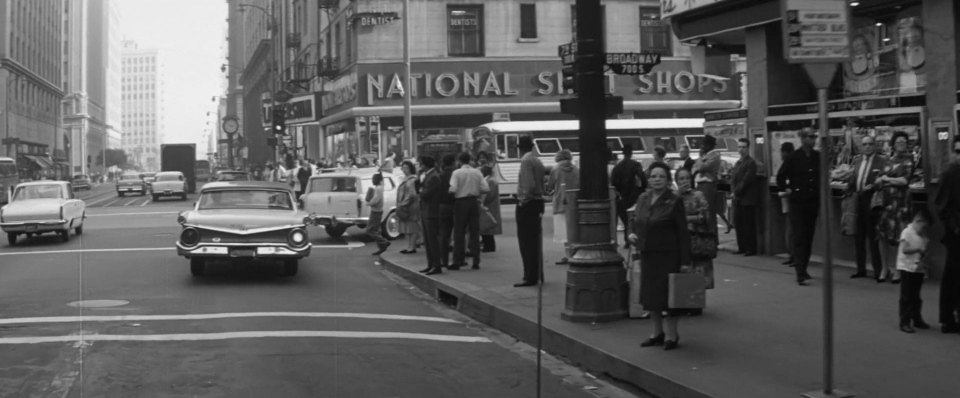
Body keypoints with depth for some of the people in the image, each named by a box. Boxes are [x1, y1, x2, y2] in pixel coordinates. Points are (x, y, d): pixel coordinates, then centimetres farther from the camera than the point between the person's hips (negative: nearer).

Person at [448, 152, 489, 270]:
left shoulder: (457, 173, -7)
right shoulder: (477, 172, 3)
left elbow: (453, 189, -17)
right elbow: (485, 188, -4)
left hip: (461, 202, -3)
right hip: (474, 202, 3)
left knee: (459, 233, 2)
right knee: (475, 232, 7)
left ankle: (457, 261, 2)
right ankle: (476, 261, 5)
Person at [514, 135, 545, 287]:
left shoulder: (526, 161, -13)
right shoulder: (537, 161, 14)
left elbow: (530, 185, -24)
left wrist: (524, 199, -12)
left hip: (526, 205, -9)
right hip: (538, 203, 9)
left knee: (526, 242, -6)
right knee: (534, 241, 15)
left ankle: (530, 277, -6)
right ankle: (535, 275, 21)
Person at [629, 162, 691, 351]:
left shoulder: (674, 201, -10)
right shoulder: (643, 198, 6)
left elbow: (683, 232, -9)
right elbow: (635, 220, 22)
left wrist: (685, 261, -12)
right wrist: (632, 233, -1)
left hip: (667, 255, -6)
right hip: (647, 254, 6)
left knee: (667, 293, -2)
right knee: (649, 293, 12)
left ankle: (671, 335, 12)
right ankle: (657, 333, 26)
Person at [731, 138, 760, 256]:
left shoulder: (751, 162, -9)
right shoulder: (737, 163, 18)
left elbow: (746, 181, -15)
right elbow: (733, 179, 14)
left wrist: (737, 192, -12)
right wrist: (734, 191, -2)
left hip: (748, 199, -8)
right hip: (738, 199, 8)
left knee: (748, 224, -5)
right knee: (738, 223, 9)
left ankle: (751, 248, 0)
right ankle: (742, 247, 16)